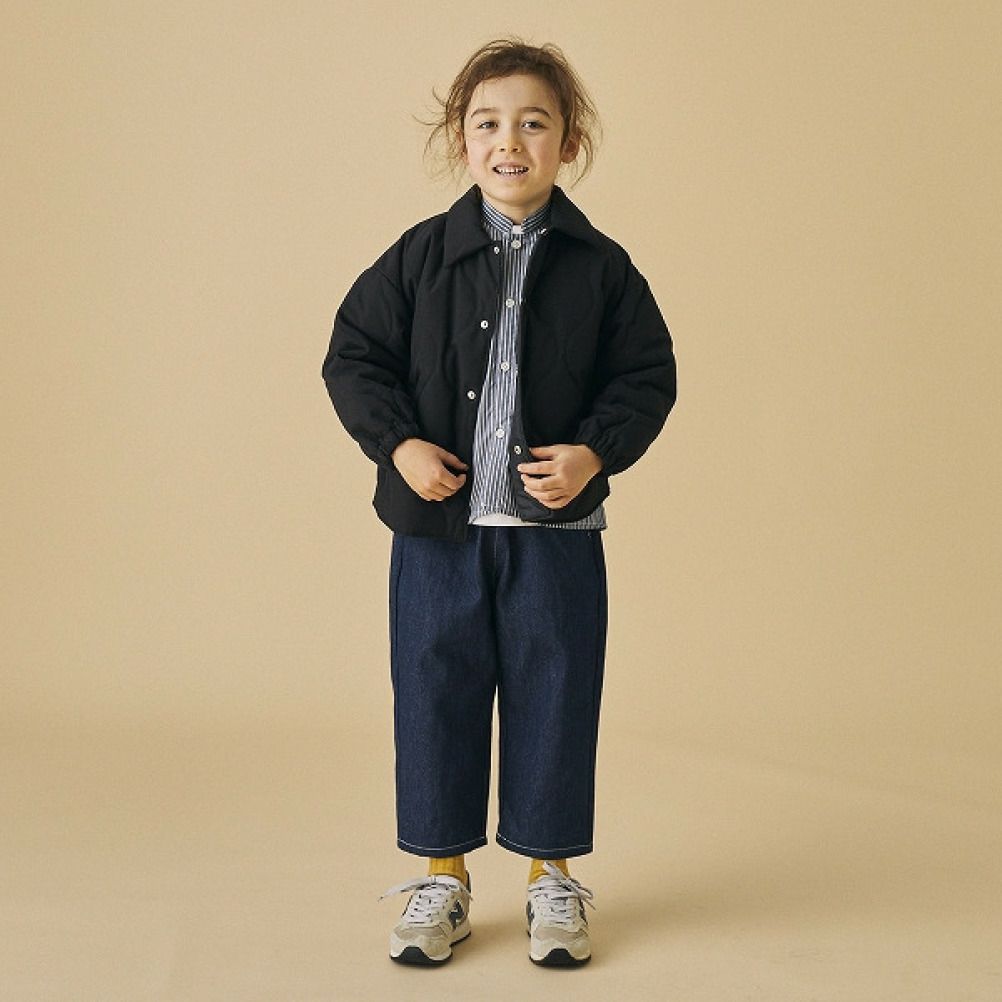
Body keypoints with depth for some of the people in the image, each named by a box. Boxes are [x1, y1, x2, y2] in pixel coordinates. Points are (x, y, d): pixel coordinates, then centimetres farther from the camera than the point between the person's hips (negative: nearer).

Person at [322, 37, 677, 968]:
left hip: (556, 529, 0)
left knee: (552, 697, 7)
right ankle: (442, 874, 25)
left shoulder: (600, 267, -1)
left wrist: (595, 450, -12)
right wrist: (397, 443, -11)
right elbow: (354, 355, 2)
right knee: (434, 693, 8)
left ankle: (550, 875, 25)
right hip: (437, 521, 1)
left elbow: (647, 375, 3)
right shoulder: (420, 256, -1)